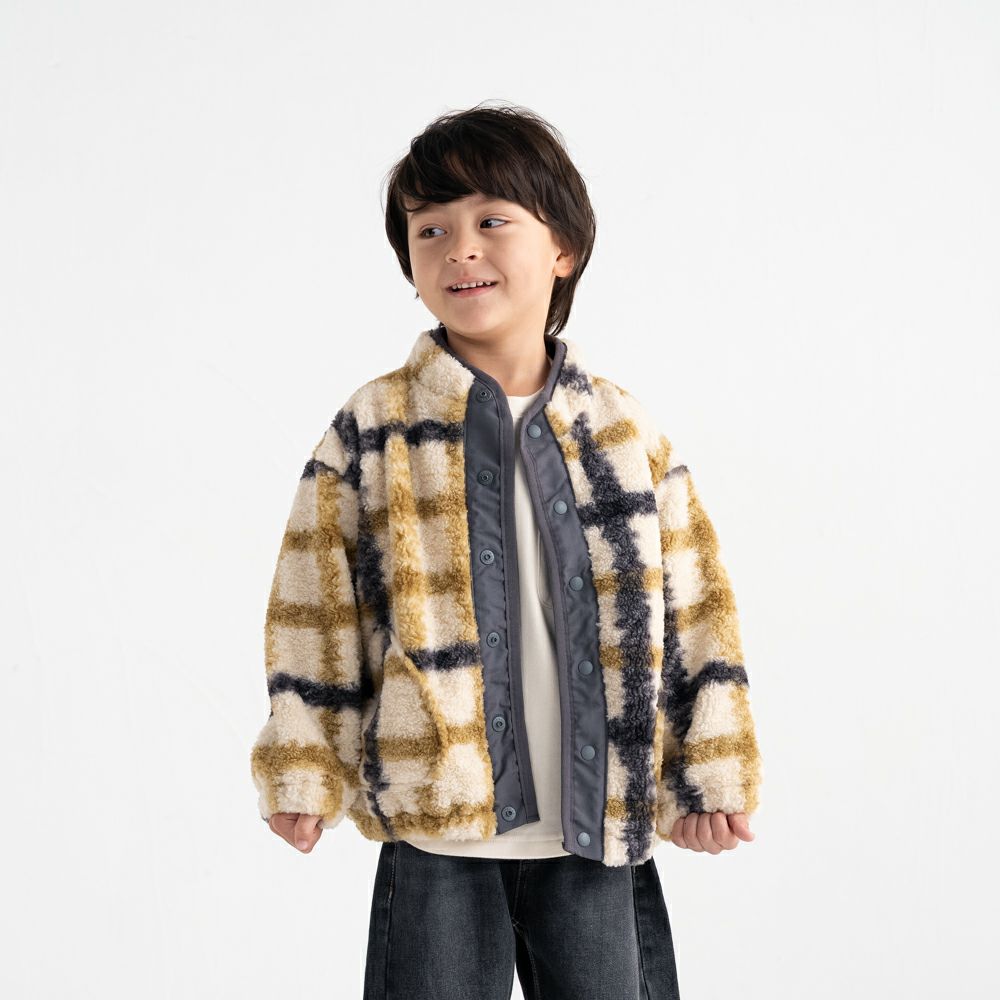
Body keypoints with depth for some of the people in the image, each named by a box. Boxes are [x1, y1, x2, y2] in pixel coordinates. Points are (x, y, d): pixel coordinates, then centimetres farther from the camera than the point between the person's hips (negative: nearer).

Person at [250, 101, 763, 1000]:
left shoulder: (627, 432, 0)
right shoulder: (371, 430, -4)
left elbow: (694, 608, 4)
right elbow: (315, 615, 0)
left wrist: (712, 776, 3)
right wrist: (301, 774, -2)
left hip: (598, 829, 2)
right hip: (435, 831, -1)